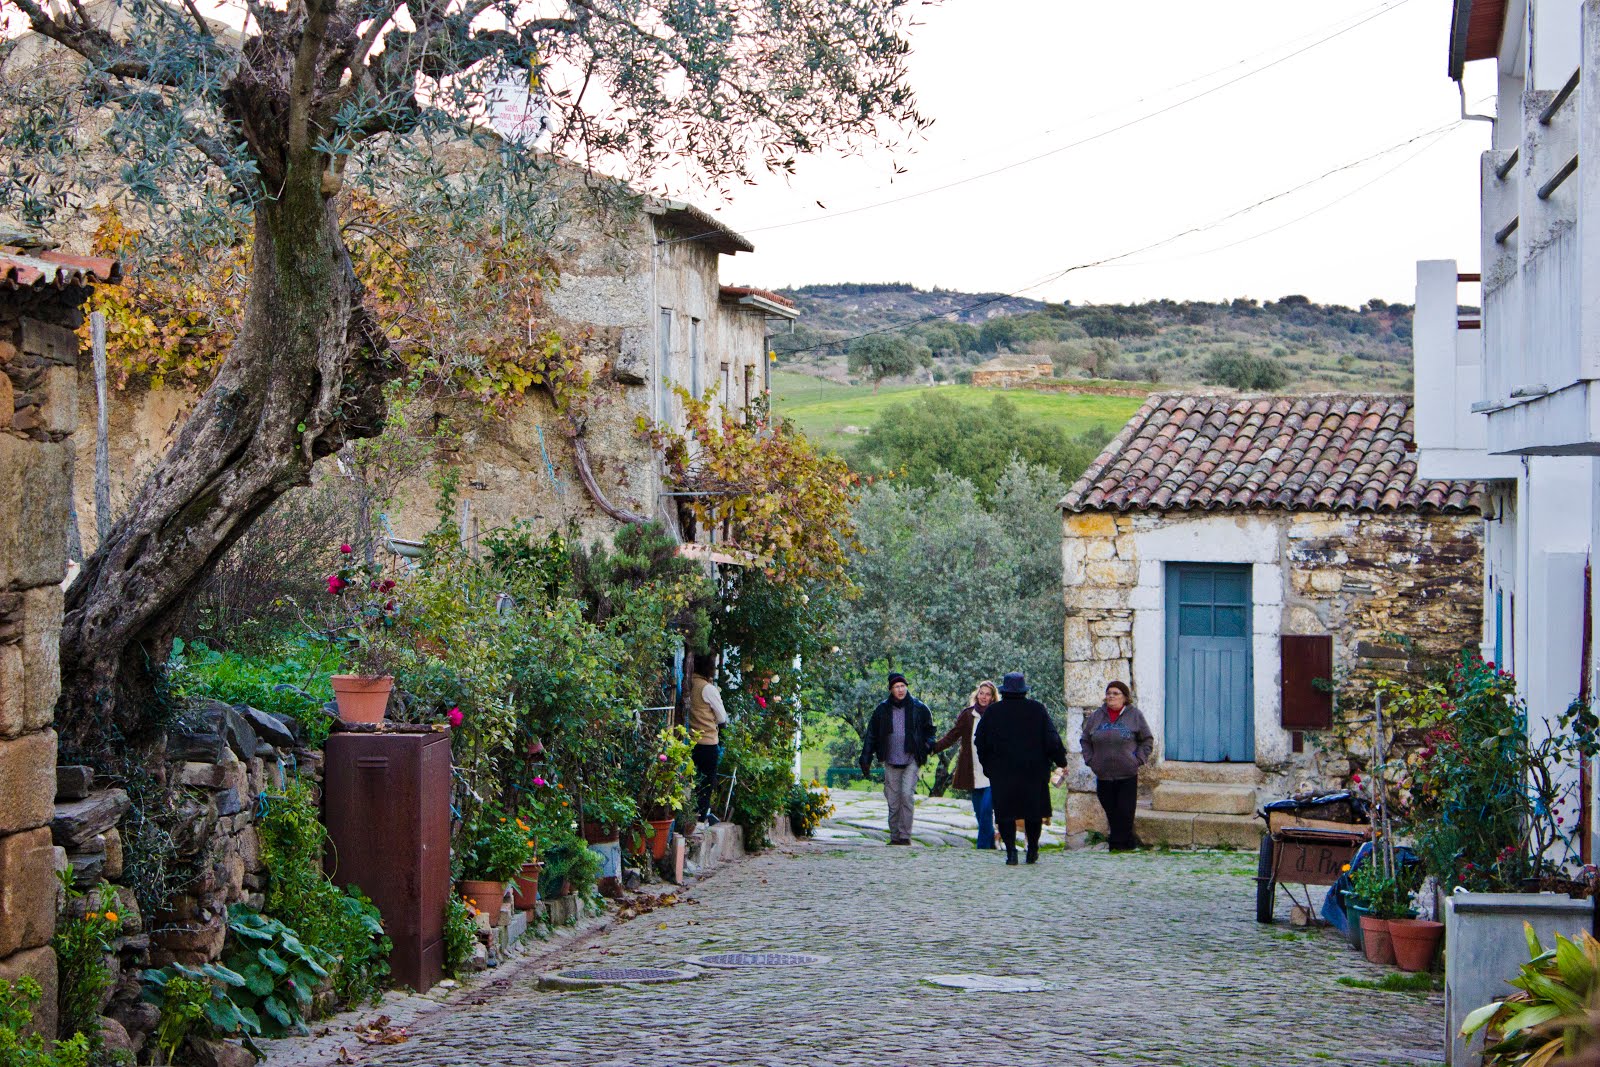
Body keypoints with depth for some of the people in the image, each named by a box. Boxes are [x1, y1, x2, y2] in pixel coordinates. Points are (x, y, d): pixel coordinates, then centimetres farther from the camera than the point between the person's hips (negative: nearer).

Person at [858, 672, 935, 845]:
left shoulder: (919, 708, 2)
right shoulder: (882, 710, 5)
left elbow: (929, 730, 14)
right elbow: (871, 735, 11)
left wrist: (927, 745, -4)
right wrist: (866, 759, 6)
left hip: (911, 761, -2)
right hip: (891, 762, 2)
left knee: (907, 795, -17)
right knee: (893, 801, 4)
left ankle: (905, 835, -10)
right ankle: (894, 836, 13)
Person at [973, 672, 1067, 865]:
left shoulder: (992, 712, -1)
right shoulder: (1037, 710, -3)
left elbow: (980, 742, 4)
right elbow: (1052, 739, -4)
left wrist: (988, 766, 15)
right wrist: (1061, 760, 8)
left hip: (1001, 771, -1)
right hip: (1033, 770, 1)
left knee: (1005, 812, 2)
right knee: (1034, 811, 13)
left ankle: (1011, 851, -10)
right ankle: (1032, 851, 16)